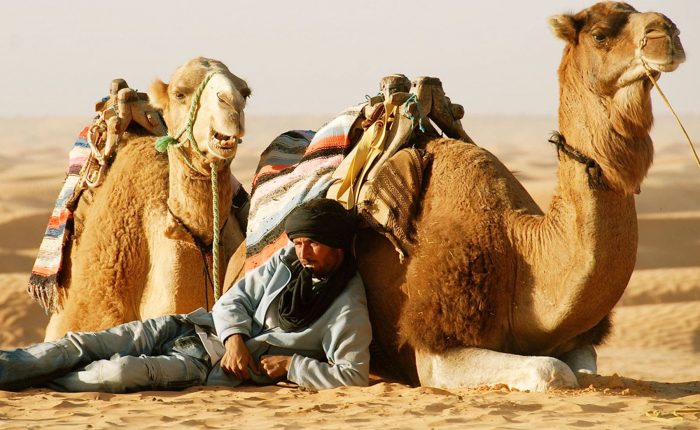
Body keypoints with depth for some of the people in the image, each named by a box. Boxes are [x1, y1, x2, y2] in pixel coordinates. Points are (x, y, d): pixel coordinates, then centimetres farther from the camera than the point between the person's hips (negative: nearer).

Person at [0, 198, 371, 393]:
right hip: (195, 327, 7)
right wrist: (235, 337, -10)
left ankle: (36, 383, -19)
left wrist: (289, 364, -18)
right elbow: (234, 299, 9)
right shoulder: (288, 260, 6)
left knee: (123, 371, -28)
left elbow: (354, 375, -17)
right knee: (82, 344, -9)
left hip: (217, 366, -7)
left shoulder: (348, 311, -12)